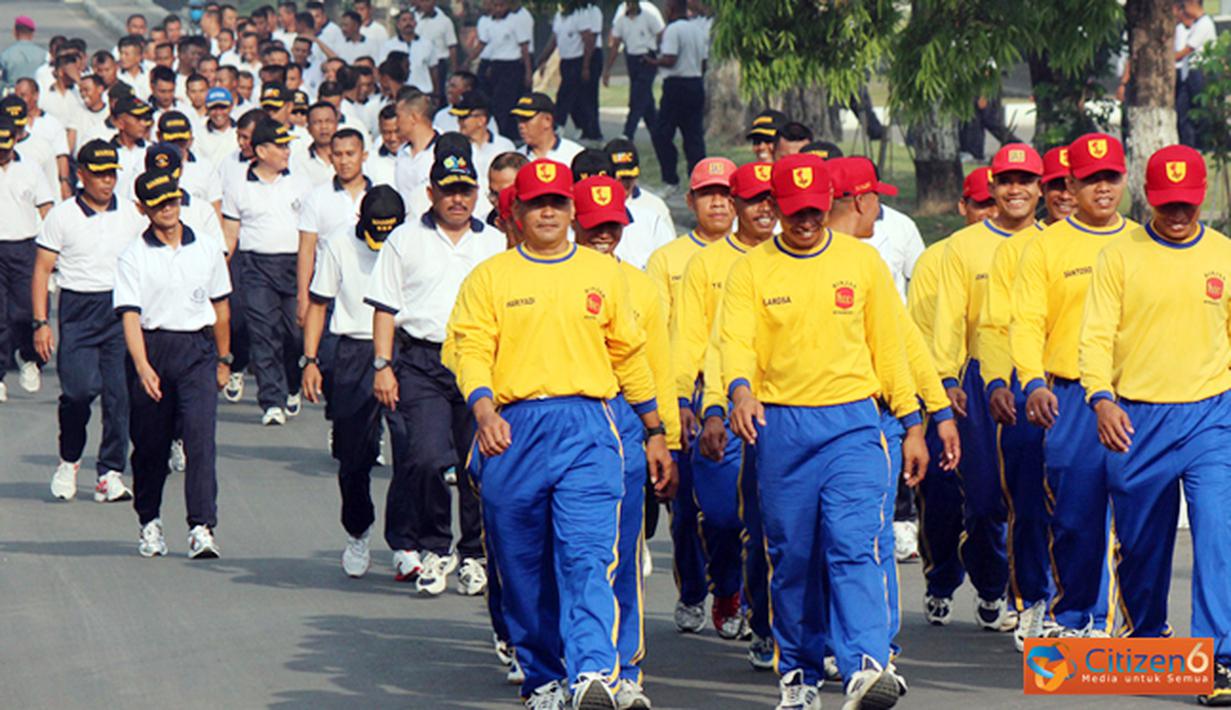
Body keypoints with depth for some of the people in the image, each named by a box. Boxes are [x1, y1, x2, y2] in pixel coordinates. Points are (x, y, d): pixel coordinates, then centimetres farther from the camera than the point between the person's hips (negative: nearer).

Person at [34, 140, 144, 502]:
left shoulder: (131, 215, 10)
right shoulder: (61, 216, 1)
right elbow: (41, 271, 2)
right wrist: (40, 322, -6)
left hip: (122, 311, 3)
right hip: (78, 312, -3)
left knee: (120, 393, -4)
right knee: (79, 389, -14)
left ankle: (111, 473, 4)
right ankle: (69, 460, 10)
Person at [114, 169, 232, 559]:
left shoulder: (207, 249, 8)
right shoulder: (134, 256, -2)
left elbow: (220, 306, 19)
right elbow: (130, 314, -11)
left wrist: (223, 359, 22)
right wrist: (143, 366, -23)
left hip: (198, 350, 1)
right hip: (153, 347, -1)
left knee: (200, 435, -13)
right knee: (150, 442, 8)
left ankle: (202, 527, -17)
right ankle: (150, 522, 26)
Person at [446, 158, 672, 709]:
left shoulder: (603, 274, 14)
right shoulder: (489, 277, 9)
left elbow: (630, 355, 21)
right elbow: (472, 351, -2)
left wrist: (655, 435, 21)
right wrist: (484, 411, -21)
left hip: (587, 428, -1)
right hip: (513, 430, 1)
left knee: (586, 556, -17)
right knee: (523, 566, 5)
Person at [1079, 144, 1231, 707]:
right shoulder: (1120, 255, 2)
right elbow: (1097, 334, -2)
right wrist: (1101, 397, -18)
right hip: (1136, 419, 0)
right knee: (1140, 542, 12)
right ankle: (1145, 639, 35)